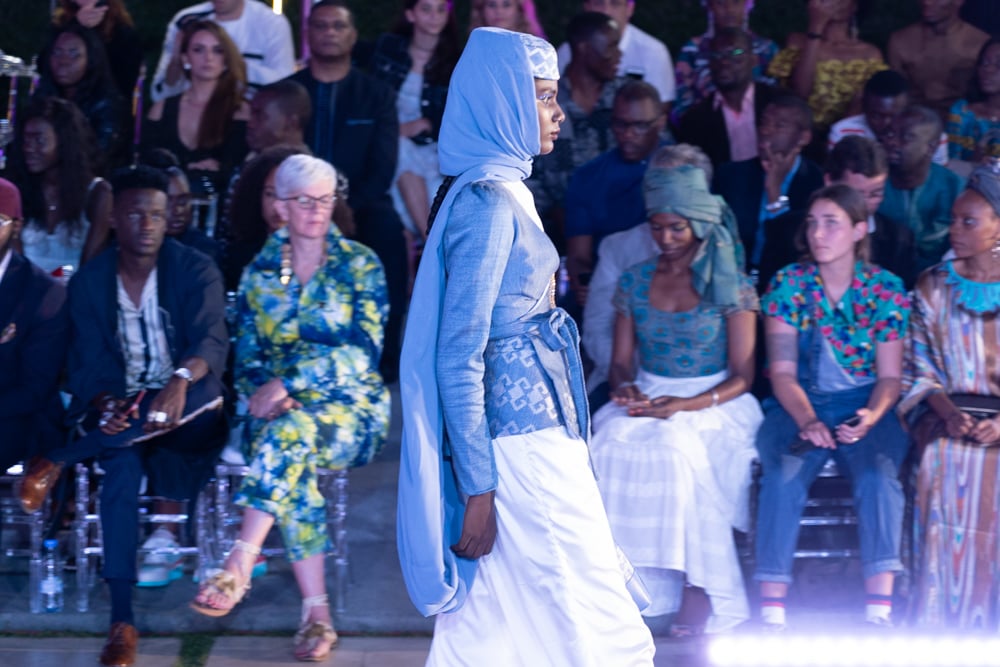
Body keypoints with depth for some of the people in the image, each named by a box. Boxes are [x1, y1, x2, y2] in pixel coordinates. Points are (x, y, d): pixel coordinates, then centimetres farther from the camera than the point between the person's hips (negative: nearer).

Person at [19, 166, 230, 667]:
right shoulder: (88, 283, 4)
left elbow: (211, 340, -18)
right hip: (120, 417, 1)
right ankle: (121, 621, -35)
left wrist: (182, 379, -42)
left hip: (189, 418, -1)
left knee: (202, 387, -38)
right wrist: (105, 406, -26)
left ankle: (59, 460, -25)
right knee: (121, 460, -35)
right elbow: (87, 366, -2)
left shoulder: (195, 270, -2)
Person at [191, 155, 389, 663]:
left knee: (293, 431, -37)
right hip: (279, 408, 2)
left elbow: (363, 351, -9)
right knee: (292, 467, -33)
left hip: (350, 407, -2)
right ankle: (316, 614, -33)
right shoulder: (259, 273, 12)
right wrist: (263, 394, -12)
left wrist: (288, 383, -17)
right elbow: (247, 360, 11)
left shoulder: (359, 265, 2)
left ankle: (240, 564, -42)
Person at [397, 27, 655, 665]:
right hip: (522, 440, -9)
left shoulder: (505, 191, 14)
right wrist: (478, 487, -20)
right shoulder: (488, 201, -15)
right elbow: (458, 355, -19)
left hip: (528, 430, 9)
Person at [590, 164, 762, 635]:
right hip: (645, 400, 4)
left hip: (713, 403, -3)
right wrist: (624, 388, -12)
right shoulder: (634, 282, 12)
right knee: (610, 443, -30)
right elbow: (621, 362, 13)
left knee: (676, 449, -36)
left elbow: (742, 376, -4)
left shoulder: (731, 286, 0)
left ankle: (696, 589, -29)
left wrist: (686, 405, -20)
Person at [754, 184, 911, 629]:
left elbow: (890, 376, 2)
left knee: (879, 474, -31)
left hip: (864, 407, 0)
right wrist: (807, 420, -22)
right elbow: (782, 370, -2)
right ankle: (771, 610, -34)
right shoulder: (787, 285, 2)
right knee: (784, 473, -31)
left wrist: (870, 418, -20)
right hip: (798, 406, 0)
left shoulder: (884, 289, 3)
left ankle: (879, 609, -36)